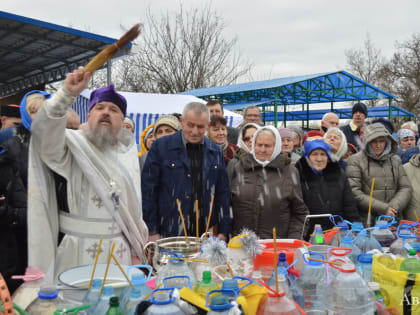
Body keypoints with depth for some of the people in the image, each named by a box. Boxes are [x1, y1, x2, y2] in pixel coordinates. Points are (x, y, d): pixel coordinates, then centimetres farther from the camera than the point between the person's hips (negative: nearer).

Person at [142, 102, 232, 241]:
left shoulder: (215, 152, 7)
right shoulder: (161, 146, -4)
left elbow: (222, 193, 11)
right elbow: (148, 191, -4)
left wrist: (223, 231, 7)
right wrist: (152, 231, -6)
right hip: (168, 234, -3)